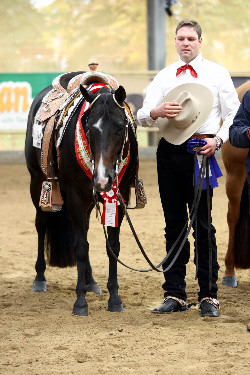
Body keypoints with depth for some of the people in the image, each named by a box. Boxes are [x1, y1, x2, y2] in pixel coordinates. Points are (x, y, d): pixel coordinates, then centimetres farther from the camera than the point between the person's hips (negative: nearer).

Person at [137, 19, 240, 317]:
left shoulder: (217, 74, 5)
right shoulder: (164, 77, 13)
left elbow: (233, 115, 3)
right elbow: (142, 117, 8)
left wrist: (217, 140, -13)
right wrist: (156, 112, -15)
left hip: (201, 149, -3)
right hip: (169, 151, 3)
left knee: (202, 223, -5)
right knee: (174, 223, 8)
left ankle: (208, 296, 1)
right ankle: (174, 294, 13)